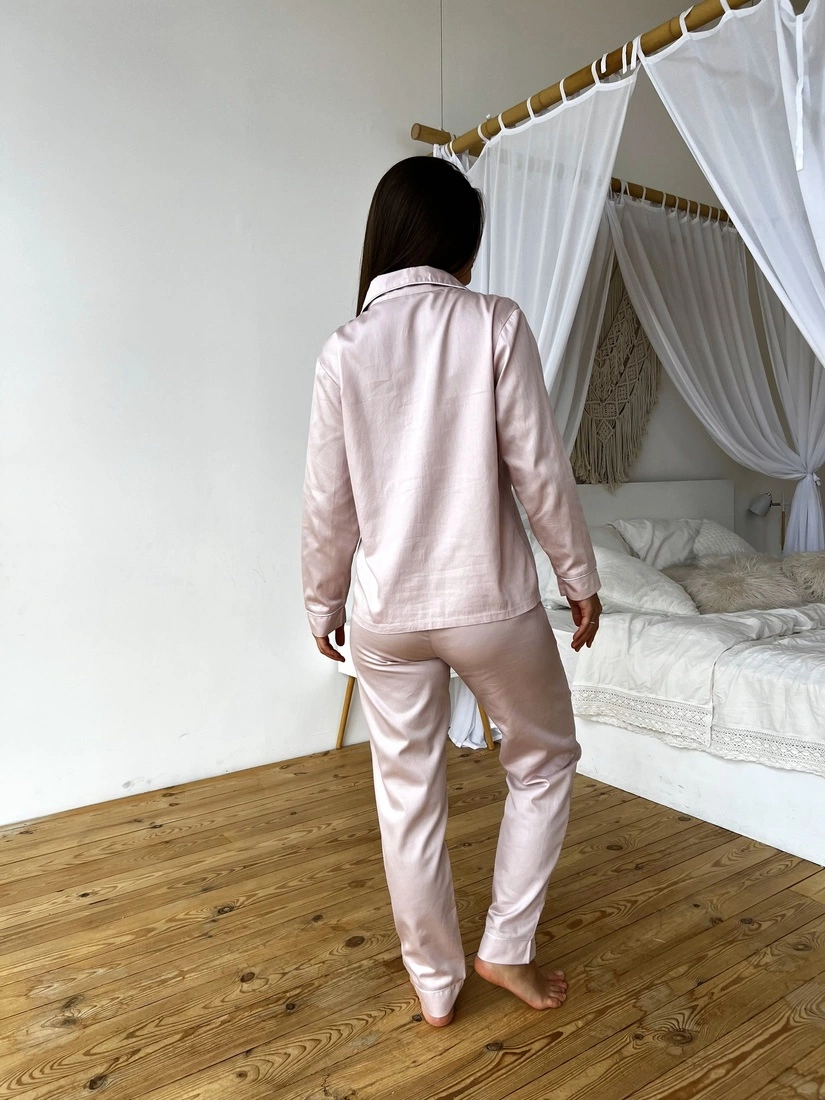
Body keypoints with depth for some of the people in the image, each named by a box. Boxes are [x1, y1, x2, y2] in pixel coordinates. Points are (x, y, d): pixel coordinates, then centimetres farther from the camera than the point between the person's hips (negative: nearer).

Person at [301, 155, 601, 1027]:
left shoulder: (343, 350, -1)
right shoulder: (495, 325, -8)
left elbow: (329, 503, 1)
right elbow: (540, 471, -9)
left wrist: (322, 602, 14)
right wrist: (579, 575, 4)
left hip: (386, 613, 3)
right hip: (489, 602, -2)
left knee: (407, 796, 17)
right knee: (544, 761, 23)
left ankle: (434, 983, 34)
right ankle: (507, 947, 29)